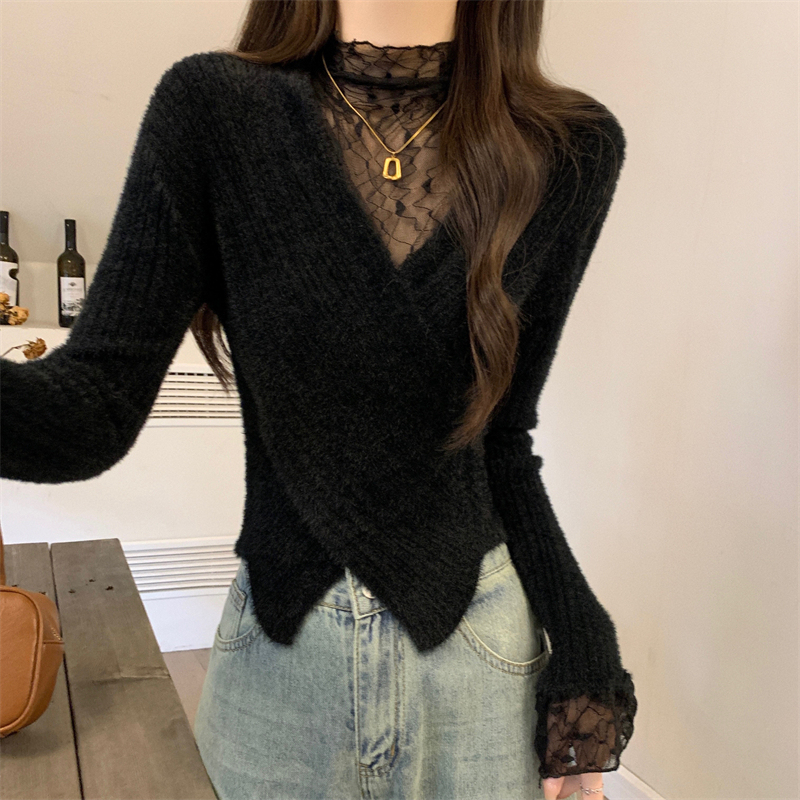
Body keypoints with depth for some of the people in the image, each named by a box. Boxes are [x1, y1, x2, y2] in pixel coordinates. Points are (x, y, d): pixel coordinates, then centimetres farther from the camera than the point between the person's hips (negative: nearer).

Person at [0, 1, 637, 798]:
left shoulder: (570, 151, -6)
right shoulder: (211, 111, -9)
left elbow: (500, 437, 0)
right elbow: (96, 403, -16)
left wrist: (581, 653, -2)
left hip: (476, 646, 1)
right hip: (276, 642, 0)